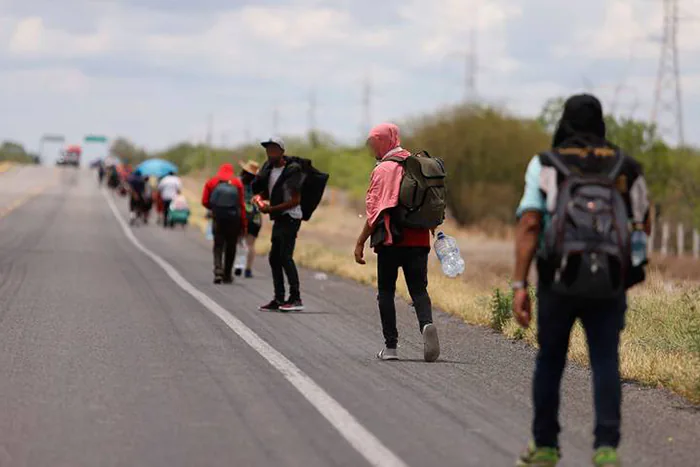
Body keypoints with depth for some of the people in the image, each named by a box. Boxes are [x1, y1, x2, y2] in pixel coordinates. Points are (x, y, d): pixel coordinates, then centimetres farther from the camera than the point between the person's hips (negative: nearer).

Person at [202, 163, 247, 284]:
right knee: (230, 247, 11)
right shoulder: (237, 182, 1)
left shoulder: (211, 182, 4)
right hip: (234, 218, 0)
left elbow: (205, 202, 0)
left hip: (218, 218, 0)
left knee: (218, 245, 7)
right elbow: (242, 205, -2)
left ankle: (218, 270, -15)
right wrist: (244, 224, 1)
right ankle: (227, 275, 15)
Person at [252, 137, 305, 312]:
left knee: (285, 256, -16)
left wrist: (271, 209, -17)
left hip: (290, 217, -9)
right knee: (274, 258, 9)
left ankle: (296, 299, -17)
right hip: (278, 218, 9)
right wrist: (260, 198, -1)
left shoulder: (291, 171, -15)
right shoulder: (269, 168, 10)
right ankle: (279, 299, 14)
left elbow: (296, 200, -17)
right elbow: (263, 191, 23)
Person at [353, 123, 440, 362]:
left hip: (391, 241, -4)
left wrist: (360, 243, -5)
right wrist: (435, 233, 24)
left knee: (386, 291, 7)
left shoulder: (382, 170, -7)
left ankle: (390, 345, 5)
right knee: (419, 289, 6)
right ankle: (426, 323, -23)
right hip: (419, 241, 4)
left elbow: (375, 212, -10)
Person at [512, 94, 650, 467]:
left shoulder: (545, 165, 0)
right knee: (606, 365, -3)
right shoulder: (626, 167, 7)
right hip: (608, 284, 1)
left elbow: (528, 225, -11)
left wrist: (519, 286, -13)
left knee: (549, 361, 17)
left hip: (559, 282, 0)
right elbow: (643, 227, 15)